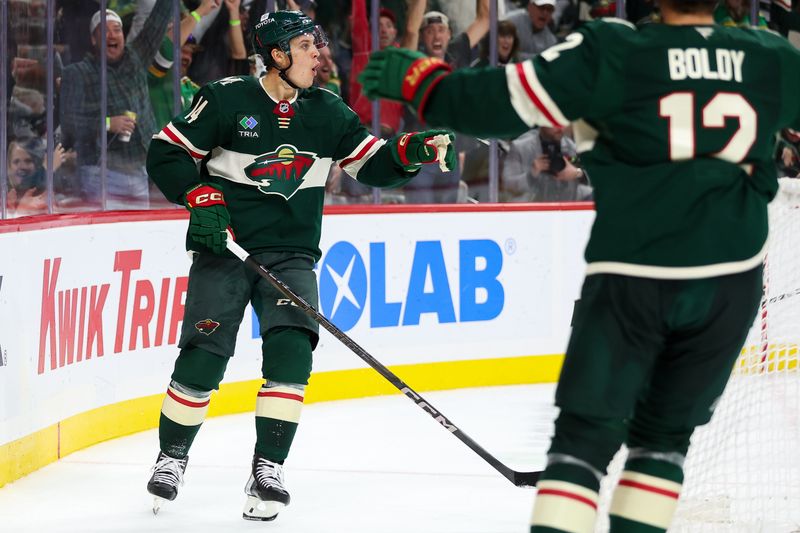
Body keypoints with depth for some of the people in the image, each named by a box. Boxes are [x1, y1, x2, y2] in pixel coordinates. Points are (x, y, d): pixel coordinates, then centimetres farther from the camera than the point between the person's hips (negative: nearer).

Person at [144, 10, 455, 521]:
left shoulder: (327, 111, 5)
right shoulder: (227, 99, -7)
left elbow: (374, 166, 6)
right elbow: (166, 154, -3)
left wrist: (413, 152, -12)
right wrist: (200, 196, -16)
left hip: (291, 256, 3)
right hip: (225, 249, -3)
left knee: (291, 349, -17)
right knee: (203, 358, -10)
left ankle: (268, 469, -9)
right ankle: (171, 456, 14)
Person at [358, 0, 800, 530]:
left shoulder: (612, 52, -8)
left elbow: (507, 102, -8)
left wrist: (418, 79, 6)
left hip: (632, 274, -3)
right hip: (730, 282, 3)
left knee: (587, 430, 3)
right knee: (663, 432, 18)